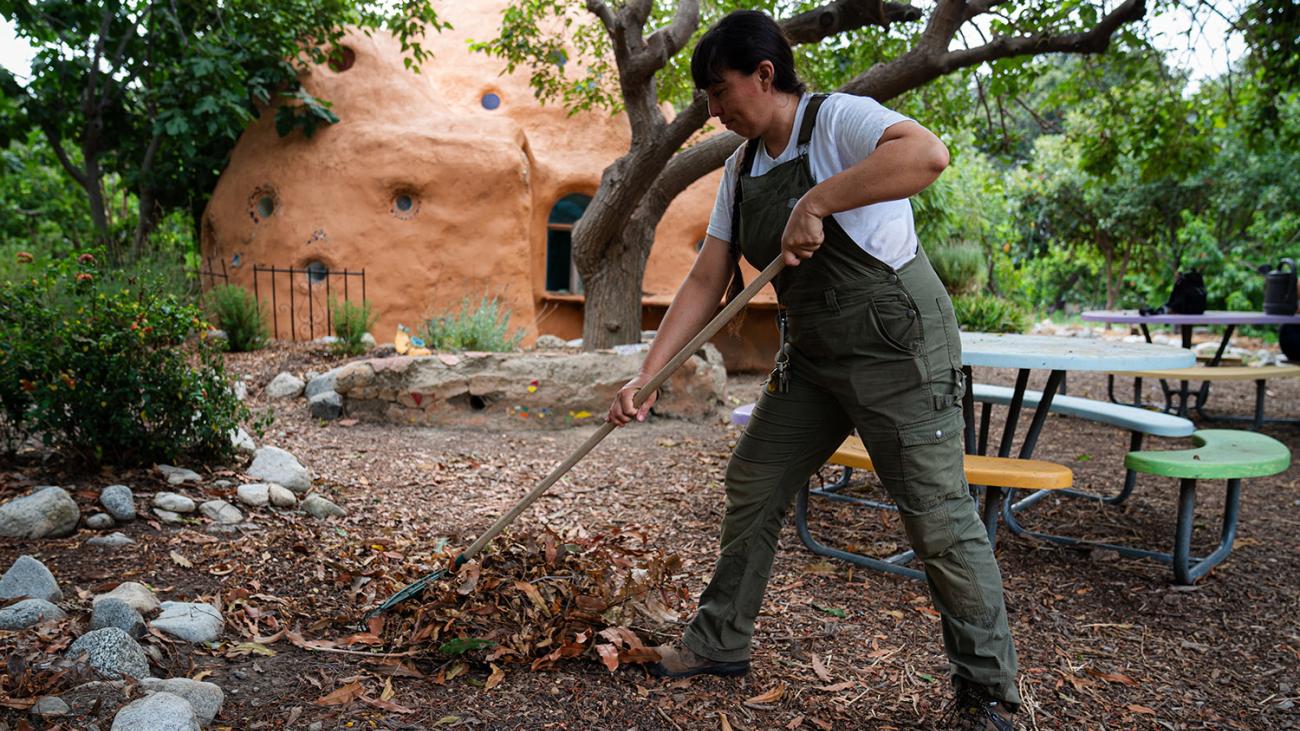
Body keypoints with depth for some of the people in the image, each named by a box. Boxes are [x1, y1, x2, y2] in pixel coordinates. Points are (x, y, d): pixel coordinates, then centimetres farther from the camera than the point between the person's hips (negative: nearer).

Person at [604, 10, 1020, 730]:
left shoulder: (838, 121, -14)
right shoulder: (740, 170, 8)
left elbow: (928, 154, -37)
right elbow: (705, 282, 6)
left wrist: (816, 201, -35)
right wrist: (647, 374, -1)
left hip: (898, 347, -8)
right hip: (813, 356, 8)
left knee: (937, 517, -5)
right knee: (751, 484, 11)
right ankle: (720, 642, 29)